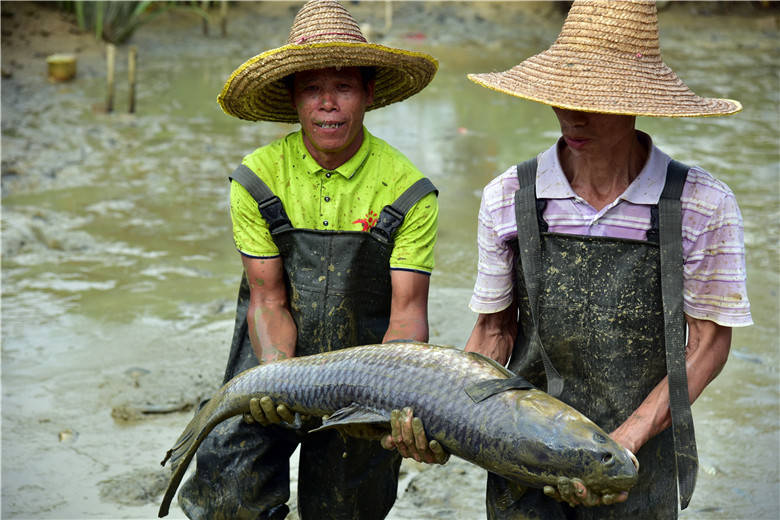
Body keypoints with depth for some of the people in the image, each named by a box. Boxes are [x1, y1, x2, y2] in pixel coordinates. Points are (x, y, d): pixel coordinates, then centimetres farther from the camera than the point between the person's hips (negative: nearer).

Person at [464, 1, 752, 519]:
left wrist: (625, 441, -18)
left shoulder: (703, 206, -11)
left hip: (641, 463, -1)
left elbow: (710, 344, -8)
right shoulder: (508, 199, -5)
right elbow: (494, 330, 3)